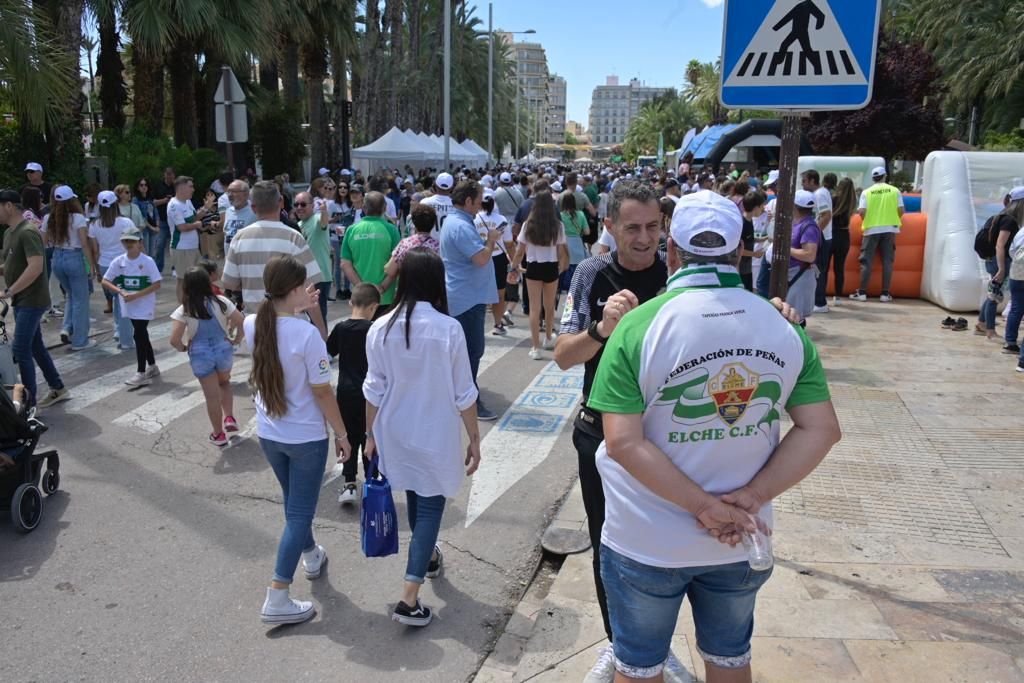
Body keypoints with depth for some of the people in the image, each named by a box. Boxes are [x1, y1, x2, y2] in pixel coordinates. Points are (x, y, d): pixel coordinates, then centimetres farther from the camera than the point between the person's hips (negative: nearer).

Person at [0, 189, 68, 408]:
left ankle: (30, 401, -1)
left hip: (32, 301, -9)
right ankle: (58, 389, 26)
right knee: (35, 347, 15)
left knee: (20, 349, -9)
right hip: (21, 301, 9)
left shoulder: (27, 232, -18)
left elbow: (35, 267, -27)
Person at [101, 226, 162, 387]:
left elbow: (156, 284, -14)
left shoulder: (147, 261, -13)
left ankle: (141, 373, -2)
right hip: (129, 306, 5)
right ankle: (152, 367, 31)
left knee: (139, 335, -9)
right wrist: (121, 292, -15)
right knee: (142, 335, 16)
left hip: (144, 306, -5)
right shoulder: (118, 261, -2)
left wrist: (136, 295, -20)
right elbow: (104, 281, 1)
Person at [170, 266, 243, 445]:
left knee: (212, 396, 11)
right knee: (224, 383, 30)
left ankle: (218, 435, 25)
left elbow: (174, 340, -19)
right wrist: (236, 340, 5)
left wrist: (183, 348, 2)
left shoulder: (184, 310, -12)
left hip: (200, 354, -2)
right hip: (223, 349, 2)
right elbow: (241, 322, -11)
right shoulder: (221, 302, -8)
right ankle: (229, 418, 15)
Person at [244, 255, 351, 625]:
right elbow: (322, 392, -18)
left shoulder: (251, 325, -8)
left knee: (294, 503, 27)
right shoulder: (308, 334, -25)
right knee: (300, 512, 6)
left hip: (268, 434, 6)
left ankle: (311, 555, 50)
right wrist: (342, 434, -6)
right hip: (306, 437, -6)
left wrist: (295, 310, 11)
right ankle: (277, 598, 6)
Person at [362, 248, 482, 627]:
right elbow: (464, 394, -11)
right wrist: (474, 439, 0)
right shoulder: (448, 329, -17)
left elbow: (374, 391, -2)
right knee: (430, 507, 7)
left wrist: (372, 435, 12)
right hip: (436, 435, -4)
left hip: (395, 433, 4)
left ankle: (427, 556, 48)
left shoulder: (380, 329, -9)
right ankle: (409, 599, 3)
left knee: (415, 499, 24)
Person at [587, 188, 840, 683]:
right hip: (741, 545, 3)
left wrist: (708, 506, -19)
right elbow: (821, 430, -9)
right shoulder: (785, 329, -6)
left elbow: (624, 442, -24)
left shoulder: (638, 326, -17)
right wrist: (749, 499, -13)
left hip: (647, 545, -3)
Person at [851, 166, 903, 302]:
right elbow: (901, 210, -2)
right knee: (887, 261, 5)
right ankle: (885, 294, 5)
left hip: (872, 229, -1)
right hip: (889, 229, 1)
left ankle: (862, 293, 2)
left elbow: (862, 212, -9)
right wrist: (893, 219, 18)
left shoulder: (866, 192, -2)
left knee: (867, 262, 3)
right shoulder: (894, 190, 1)